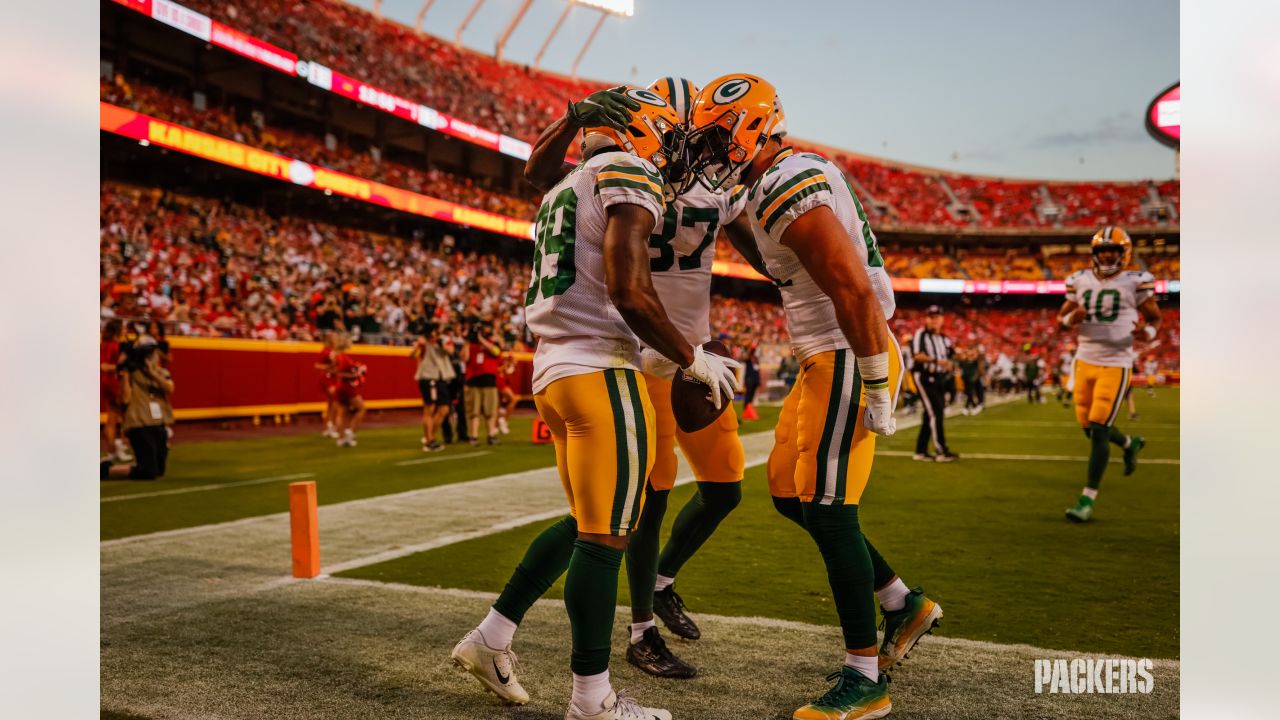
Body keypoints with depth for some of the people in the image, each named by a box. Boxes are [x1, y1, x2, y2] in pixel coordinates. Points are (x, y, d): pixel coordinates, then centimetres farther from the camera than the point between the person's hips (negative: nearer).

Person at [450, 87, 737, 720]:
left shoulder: (562, 192, 23)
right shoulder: (627, 174, -5)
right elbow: (629, 294, -16)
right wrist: (694, 359, -5)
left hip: (553, 373, 9)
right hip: (601, 372, -9)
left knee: (586, 524, 19)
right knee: (604, 536, -1)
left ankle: (490, 638, 24)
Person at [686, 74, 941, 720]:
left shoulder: (787, 189, -18)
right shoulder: (794, 175, 14)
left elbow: (856, 290, -24)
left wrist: (877, 389, -21)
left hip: (847, 360, -10)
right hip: (827, 359, 10)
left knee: (828, 513, -5)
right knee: (790, 493, 14)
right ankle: (903, 604, 25)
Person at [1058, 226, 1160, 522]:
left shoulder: (1135, 282, -5)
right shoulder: (1080, 280, 5)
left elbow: (1155, 318, 5)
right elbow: (1061, 319, 11)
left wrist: (1147, 332, -18)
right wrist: (1071, 319, -13)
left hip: (1115, 365, -5)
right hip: (1085, 362, 5)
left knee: (1098, 431, -10)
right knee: (1089, 428, 13)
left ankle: (1087, 500, -2)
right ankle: (1131, 444, 47)